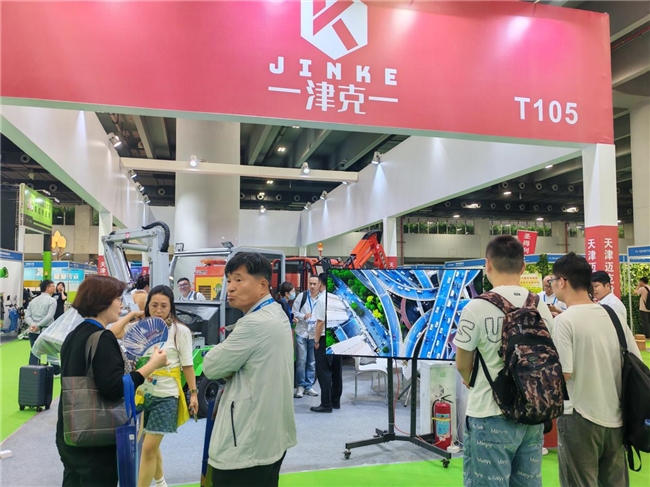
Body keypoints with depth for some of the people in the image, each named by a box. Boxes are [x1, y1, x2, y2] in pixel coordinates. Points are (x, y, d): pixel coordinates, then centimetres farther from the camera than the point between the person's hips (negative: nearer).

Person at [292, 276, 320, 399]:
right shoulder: (302, 296, -2)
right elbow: (294, 312, 1)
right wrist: (303, 316, -15)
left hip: (315, 334, 1)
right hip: (302, 333, -1)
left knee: (312, 362, 9)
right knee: (301, 361, 1)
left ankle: (309, 386, 20)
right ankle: (300, 386, 12)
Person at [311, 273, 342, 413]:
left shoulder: (321, 299, -13)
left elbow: (320, 322, -16)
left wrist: (316, 340, -9)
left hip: (325, 338, -7)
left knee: (324, 372, 0)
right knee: (336, 371, 13)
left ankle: (326, 404, 2)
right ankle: (336, 402, 23)